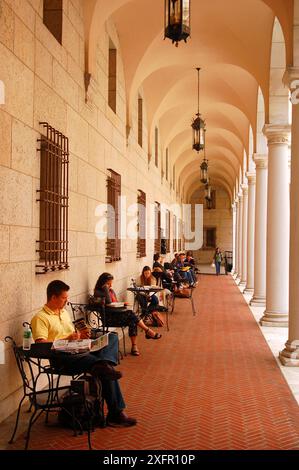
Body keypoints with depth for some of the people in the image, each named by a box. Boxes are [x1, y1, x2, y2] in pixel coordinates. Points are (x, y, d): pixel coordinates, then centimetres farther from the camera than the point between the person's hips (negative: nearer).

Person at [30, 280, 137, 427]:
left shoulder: (64, 312, 25)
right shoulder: (40, 318, -2)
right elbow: (41, 343, -16)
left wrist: (79, 334, 11)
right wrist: (67, 339, -15)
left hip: (79, 352, 8)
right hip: (62, 359, -8)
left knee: (112, 337, -16)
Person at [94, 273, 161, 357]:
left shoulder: (111, 291, 17)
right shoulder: (98, 293, -7)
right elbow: (108, 302, -22)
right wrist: (105, 288, -16)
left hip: (116, 313, 7)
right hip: (109, 319, -7)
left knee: (132, 321, -24)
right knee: (131, 314, -25)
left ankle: (134, 346, -24)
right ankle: (148, 331, -12)